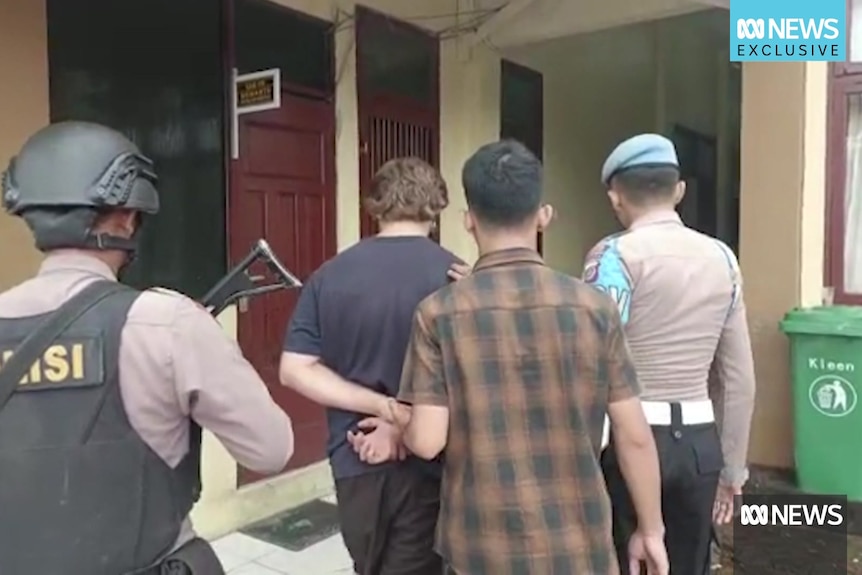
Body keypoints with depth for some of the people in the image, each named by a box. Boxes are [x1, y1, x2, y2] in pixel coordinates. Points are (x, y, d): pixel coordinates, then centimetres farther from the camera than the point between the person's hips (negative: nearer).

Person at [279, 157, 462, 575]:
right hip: (426, 464, -3)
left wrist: (381, 406, -10)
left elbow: (295, 370, -6)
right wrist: (401, 424, -10)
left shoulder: (328, 275, -2)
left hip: (354, 463, 3)